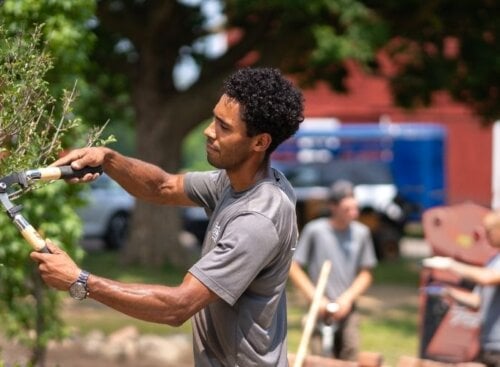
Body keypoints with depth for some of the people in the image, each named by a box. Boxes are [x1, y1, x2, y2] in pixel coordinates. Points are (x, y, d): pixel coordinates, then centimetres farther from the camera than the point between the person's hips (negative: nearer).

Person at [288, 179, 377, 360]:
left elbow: (366, 274, 8)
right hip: (321, 313, -2)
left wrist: (347, 298, -6)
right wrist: (315, 298, -10)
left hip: (347, 312, 3)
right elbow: (293, 268, -2)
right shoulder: (315, 230, -7)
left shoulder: (361, 233, 1)